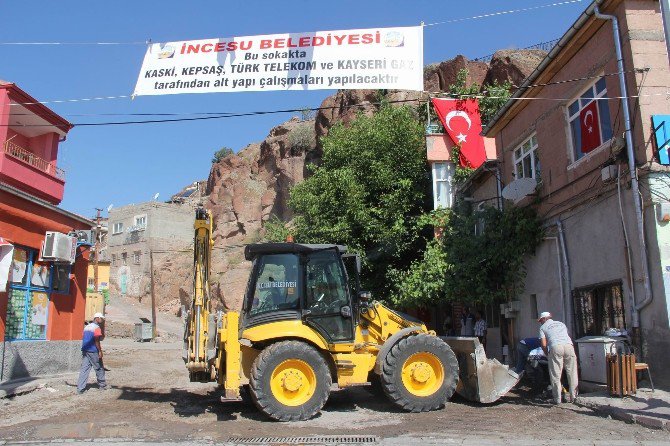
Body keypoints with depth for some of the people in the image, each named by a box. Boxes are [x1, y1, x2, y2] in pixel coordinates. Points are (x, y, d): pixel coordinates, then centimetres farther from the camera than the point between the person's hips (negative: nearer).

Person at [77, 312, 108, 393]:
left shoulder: (86, 327, 15)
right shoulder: (97, 328, -10)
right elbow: (97, 341, -15)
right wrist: (100, 351, -12)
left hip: (85, 350, 7)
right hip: (93, 351, -7)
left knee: (84, 369, 3)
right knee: (99, 369, 8)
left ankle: (80, 388, -4)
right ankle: (102, 385, 18)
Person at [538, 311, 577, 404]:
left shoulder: (543, 327, 19)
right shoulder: (561, 324, 32)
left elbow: (543, 344, 9)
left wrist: (547, 354, 24)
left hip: (556, 347, -4)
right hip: (569, 345, 4)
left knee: (555, 375, 2)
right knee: (572, 373, 12)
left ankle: (557, 399, 4)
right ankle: (573, 397, 16)